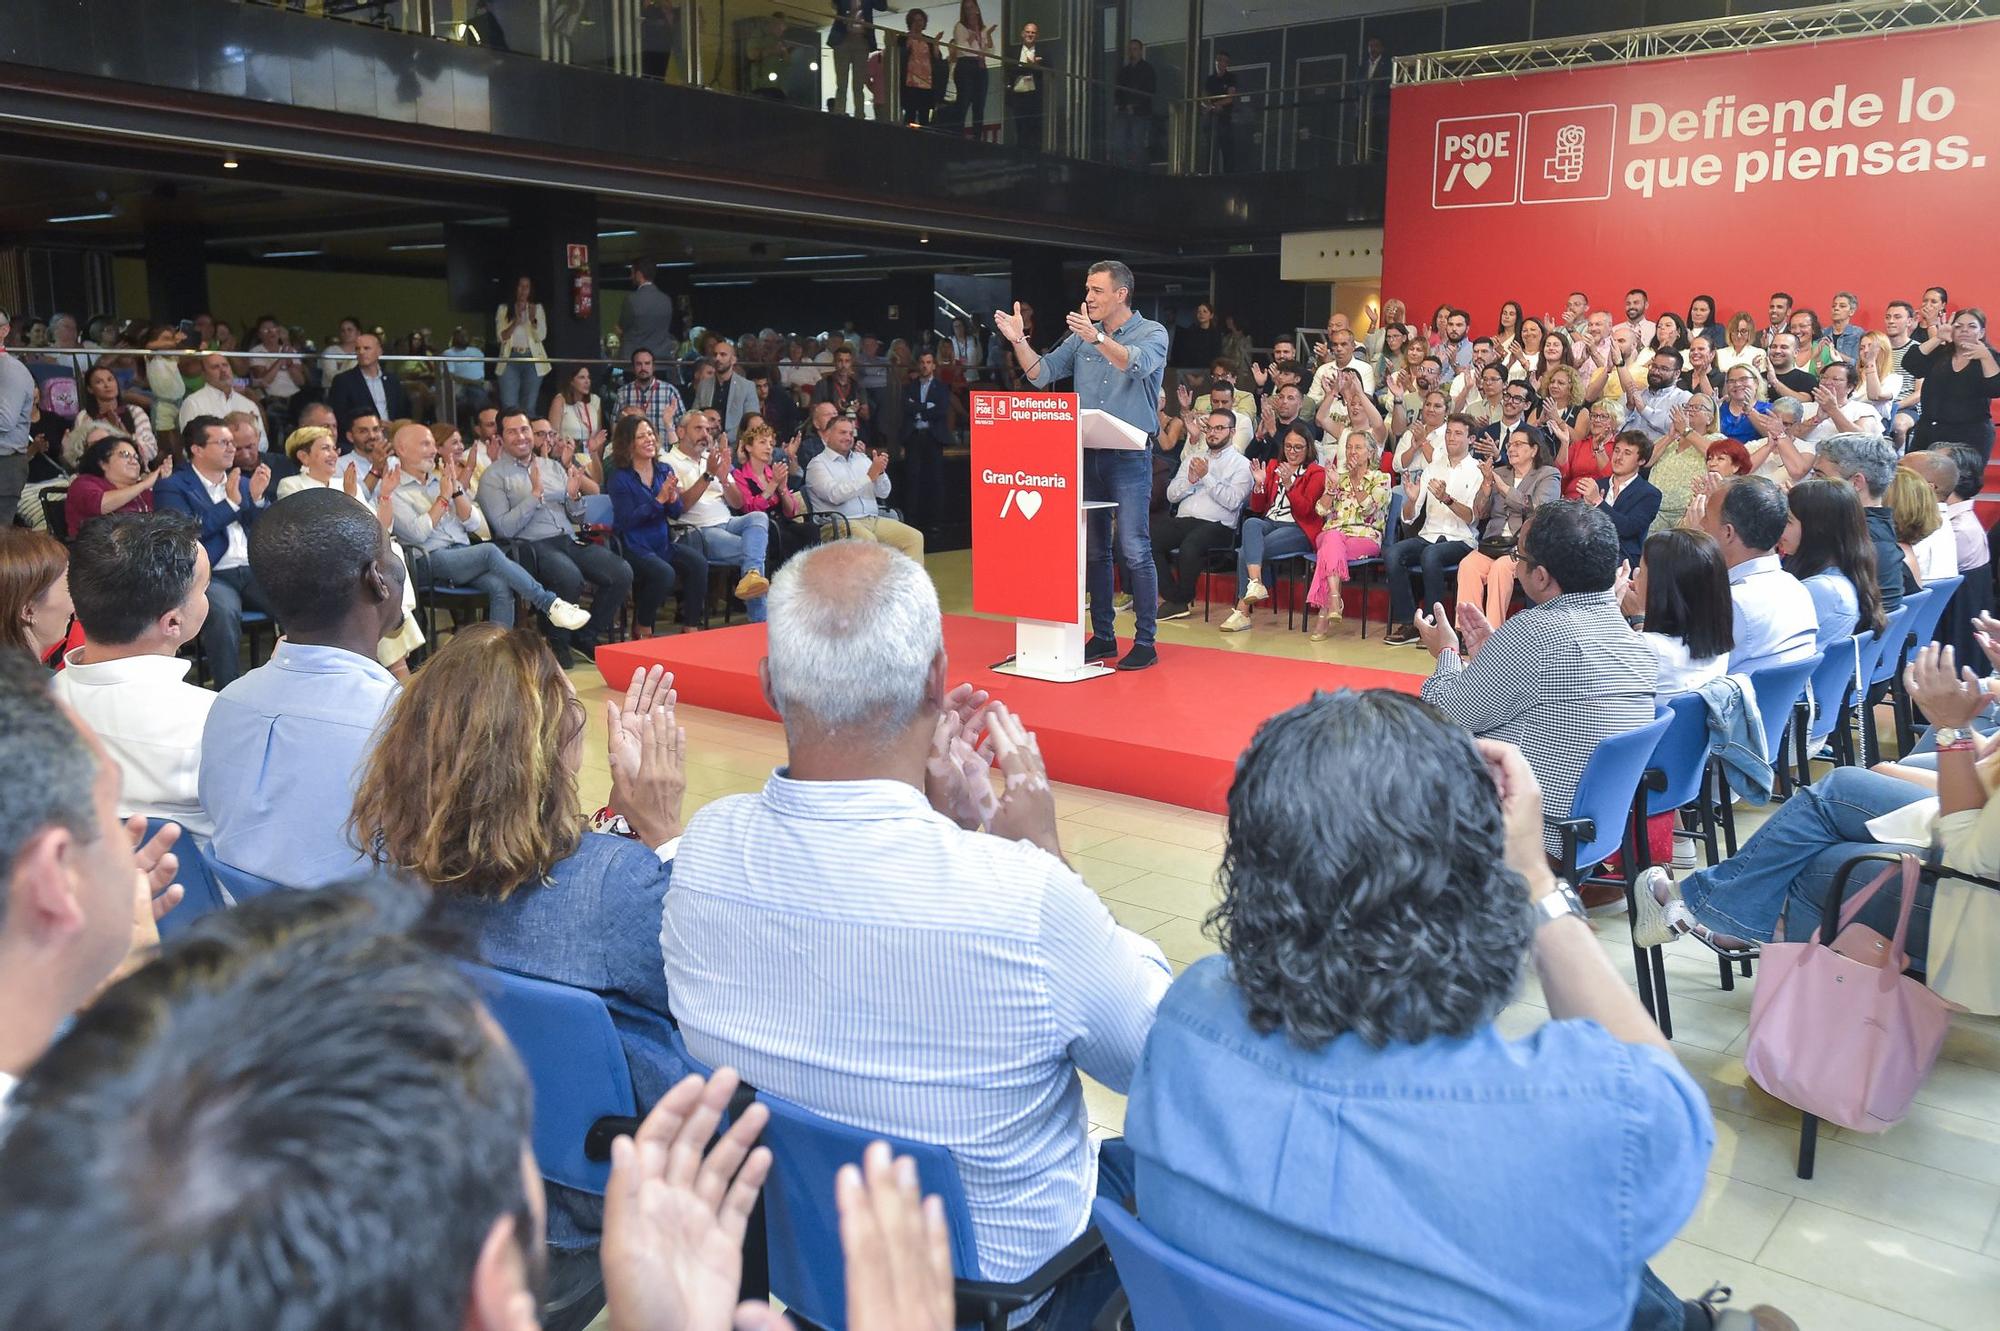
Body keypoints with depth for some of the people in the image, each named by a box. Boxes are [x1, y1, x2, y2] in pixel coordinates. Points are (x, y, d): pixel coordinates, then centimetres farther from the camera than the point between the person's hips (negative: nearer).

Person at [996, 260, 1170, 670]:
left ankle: (1145, 641, -3)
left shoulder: (1152, 333, -1)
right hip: (1087, 454, 6)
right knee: (1094, 549, 10)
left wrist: (1098, 338, -37)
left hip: (1130, 455, -6)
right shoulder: (1082, 337, 14)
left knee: (1134, 549, -9)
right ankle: (1102, 636, 19)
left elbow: (1138, 365, -23)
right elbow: (1041, 373, 9)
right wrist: (1019, 341, -7)